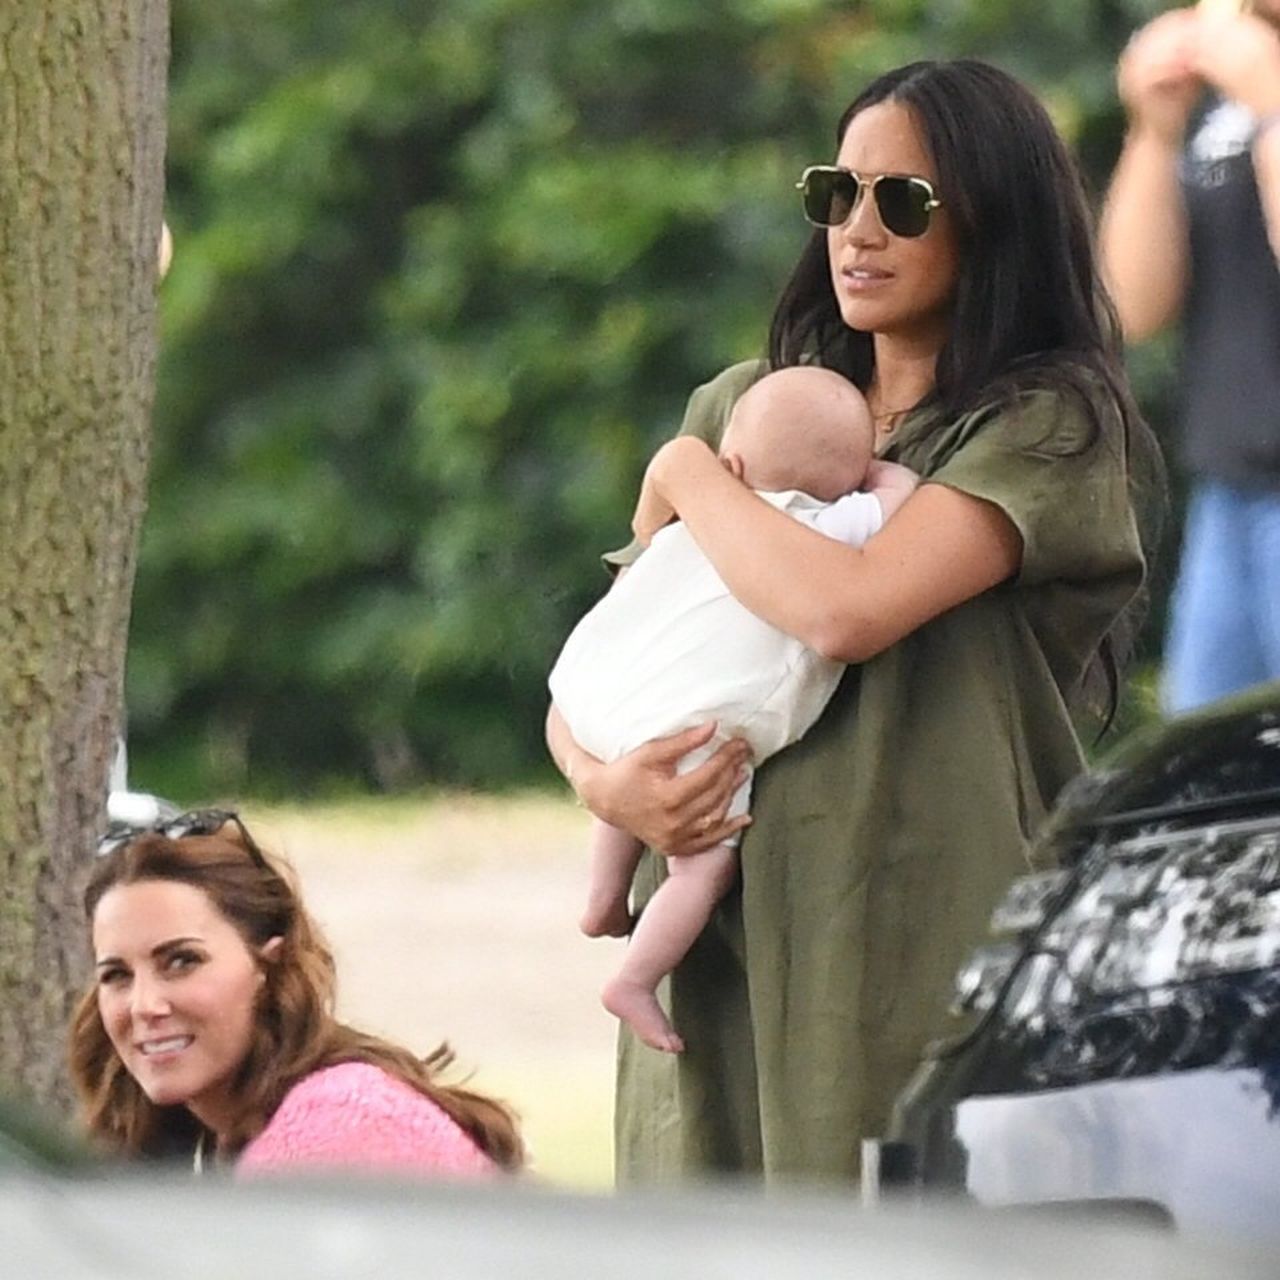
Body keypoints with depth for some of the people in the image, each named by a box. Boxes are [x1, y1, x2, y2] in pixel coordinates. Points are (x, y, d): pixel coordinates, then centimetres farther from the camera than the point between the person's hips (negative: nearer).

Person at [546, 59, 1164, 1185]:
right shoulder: (744, 407, 16)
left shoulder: (1051, 425, -2)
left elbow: (847, 609, -18)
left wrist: (688, 479, 0)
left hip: (935, 969, -5)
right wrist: (601, 780, -6)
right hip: (727, 956, 5)